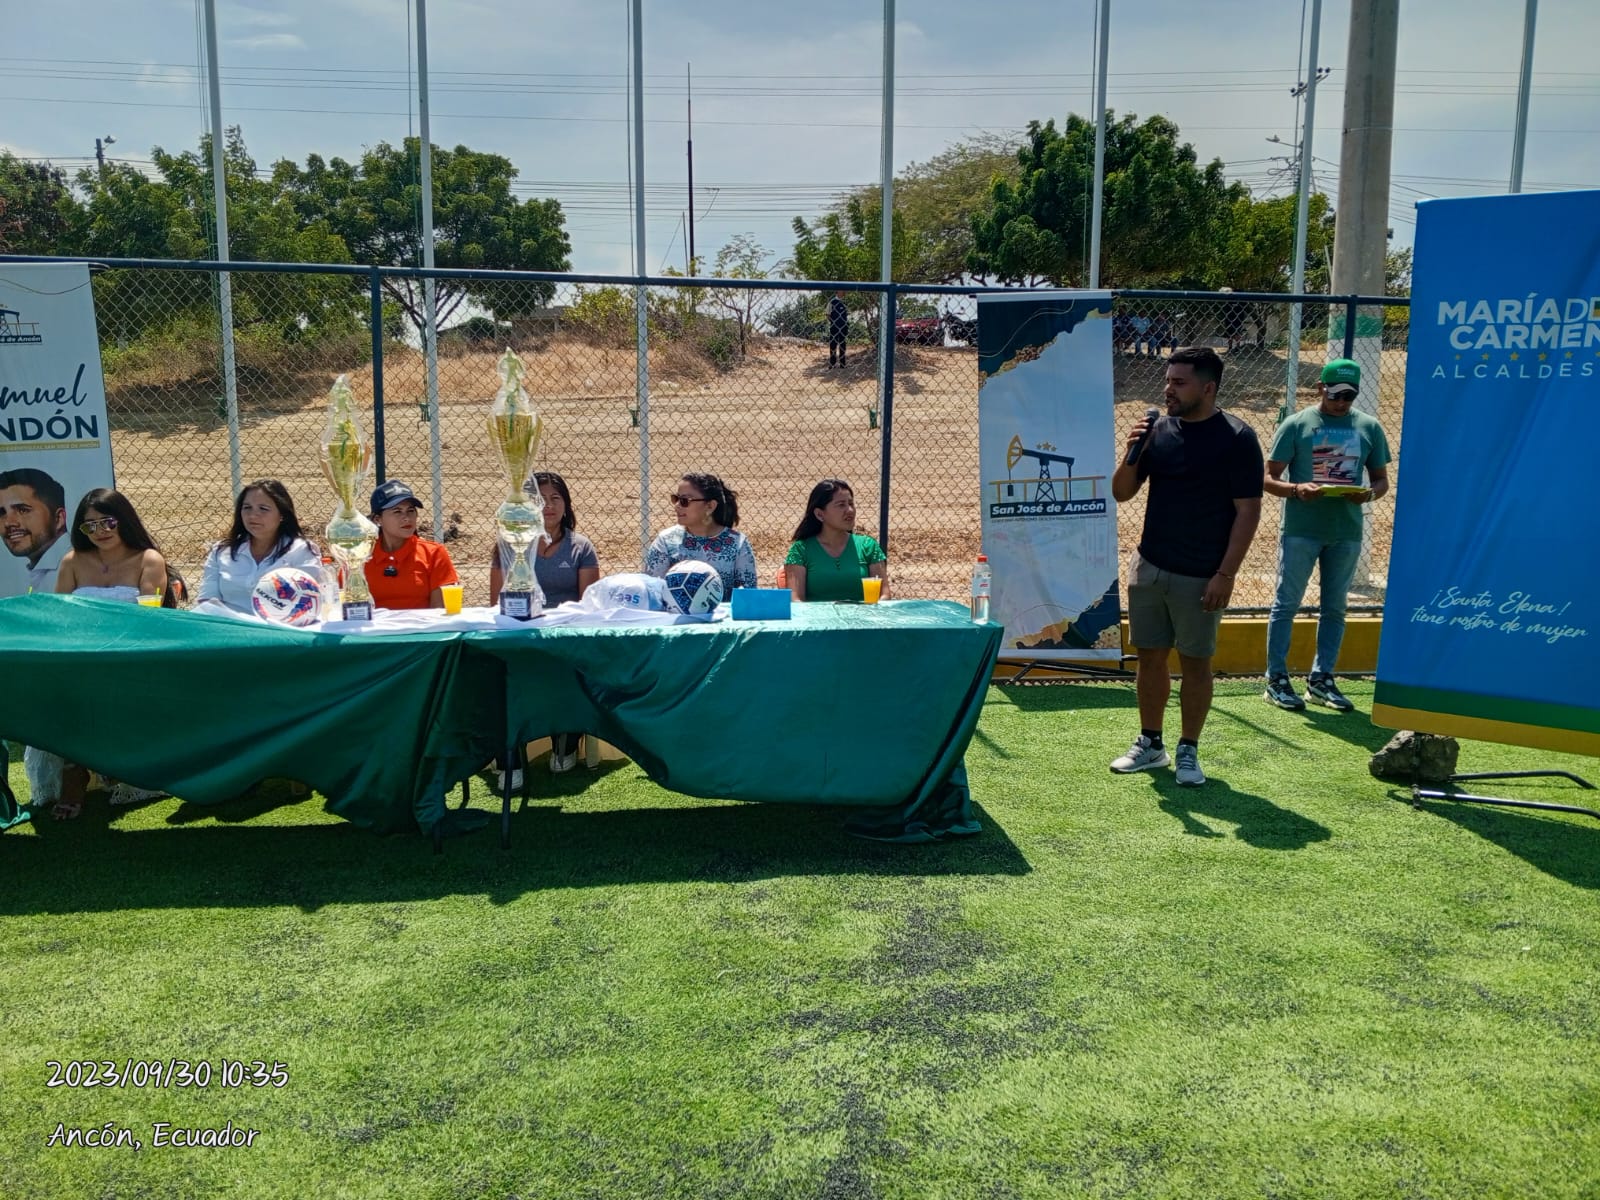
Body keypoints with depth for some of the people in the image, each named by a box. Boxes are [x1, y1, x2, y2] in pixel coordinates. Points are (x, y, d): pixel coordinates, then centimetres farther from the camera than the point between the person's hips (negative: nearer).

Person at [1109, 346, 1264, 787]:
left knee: (1195, 662, 5)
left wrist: (1225, 574, -15)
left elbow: (1247, 511, -11)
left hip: (1200, 577, -5)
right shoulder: (1159, 430, 5)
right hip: (1149, 567, 5)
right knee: (1150, 656, 11)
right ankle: (1150, 744, 25)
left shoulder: (1236, 438, -9)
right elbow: (1121, 493, 9)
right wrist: (1132, 454, -11)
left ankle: (1188, 752, 18)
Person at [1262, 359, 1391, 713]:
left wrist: (1369, 494, -10)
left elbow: (1381, 479, 13)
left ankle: (1321, 679, 22)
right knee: (1287, 603, 1)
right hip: (1300, 529, -4)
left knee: (1335, 608, 11)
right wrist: (1296, 489, -22)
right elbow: (1269, 478, -2)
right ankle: (1276, 679, 8)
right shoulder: (1296, 425, -2)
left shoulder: (1369, 428, 8)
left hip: (1347, 531, 4)